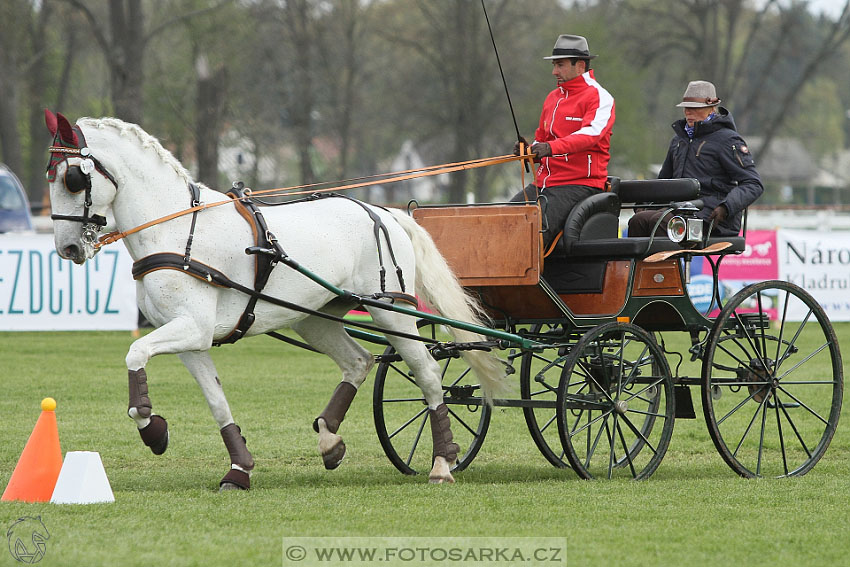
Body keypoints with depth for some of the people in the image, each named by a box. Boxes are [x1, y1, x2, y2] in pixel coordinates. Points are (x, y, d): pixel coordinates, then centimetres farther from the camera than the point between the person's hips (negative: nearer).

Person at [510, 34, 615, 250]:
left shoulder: (599, 98, -3)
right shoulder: (552, 98, 22)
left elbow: (590, 134, -22)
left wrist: (552, 147, -38)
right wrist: (530, 150, 5)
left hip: (580, 183, -8)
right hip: (544, 182, 8)